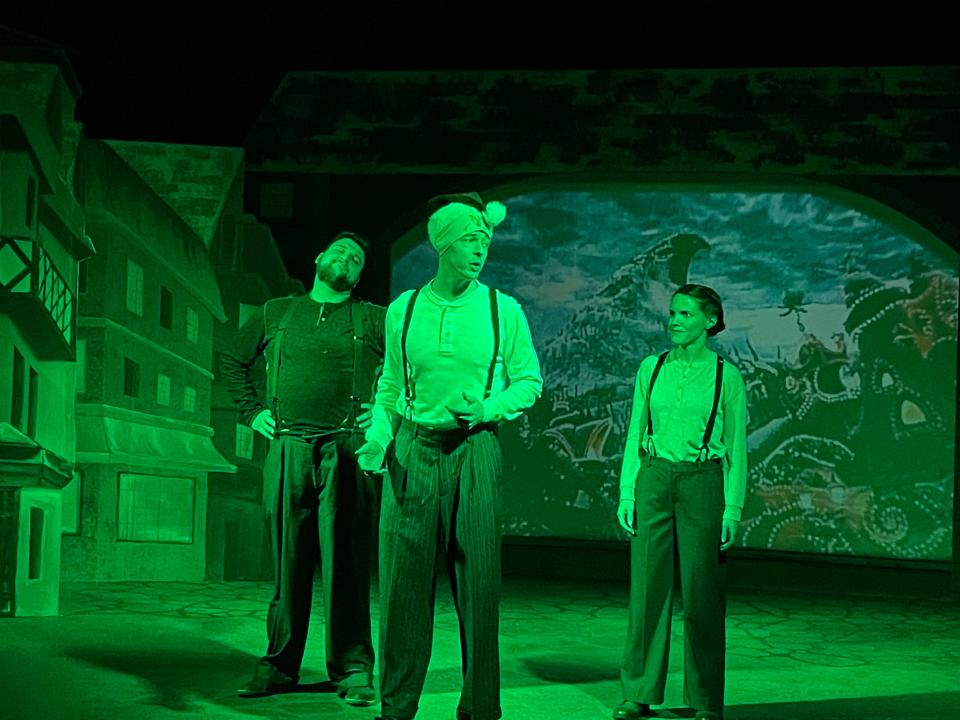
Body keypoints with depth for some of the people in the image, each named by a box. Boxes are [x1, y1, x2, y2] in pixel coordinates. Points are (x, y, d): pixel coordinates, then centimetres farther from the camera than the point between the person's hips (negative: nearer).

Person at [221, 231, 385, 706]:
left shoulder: (373, 319, 10)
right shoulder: (276, 313, 17)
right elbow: (233, 360, 27)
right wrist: (252, 411, 15)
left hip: (346, 449, -2)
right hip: (287, 449, 2)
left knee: (345, 563, -4)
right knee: (287, 562, 4)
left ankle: (353, 668, 1)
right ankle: (280, 664, 12)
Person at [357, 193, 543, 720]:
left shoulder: (502, 310, 1)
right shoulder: (402, 310, 6)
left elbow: (529, 381, 7)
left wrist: (486, 408, -11)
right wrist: (377, 437, -1)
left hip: (473, 450, -1)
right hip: (412, 451, 1)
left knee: (477, 580, -1)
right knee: (404, 581, 2)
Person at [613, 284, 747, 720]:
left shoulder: (726, 376, 0)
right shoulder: (651, 369, 8)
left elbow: (736, 447, 0)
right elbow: (635, 433, 10)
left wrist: (732, 508, -5)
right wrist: (626, 492, 3)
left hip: (702, 484, -2)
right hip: (653, 480, 2)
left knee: (702, 593, -1)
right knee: (648, 587, 3)